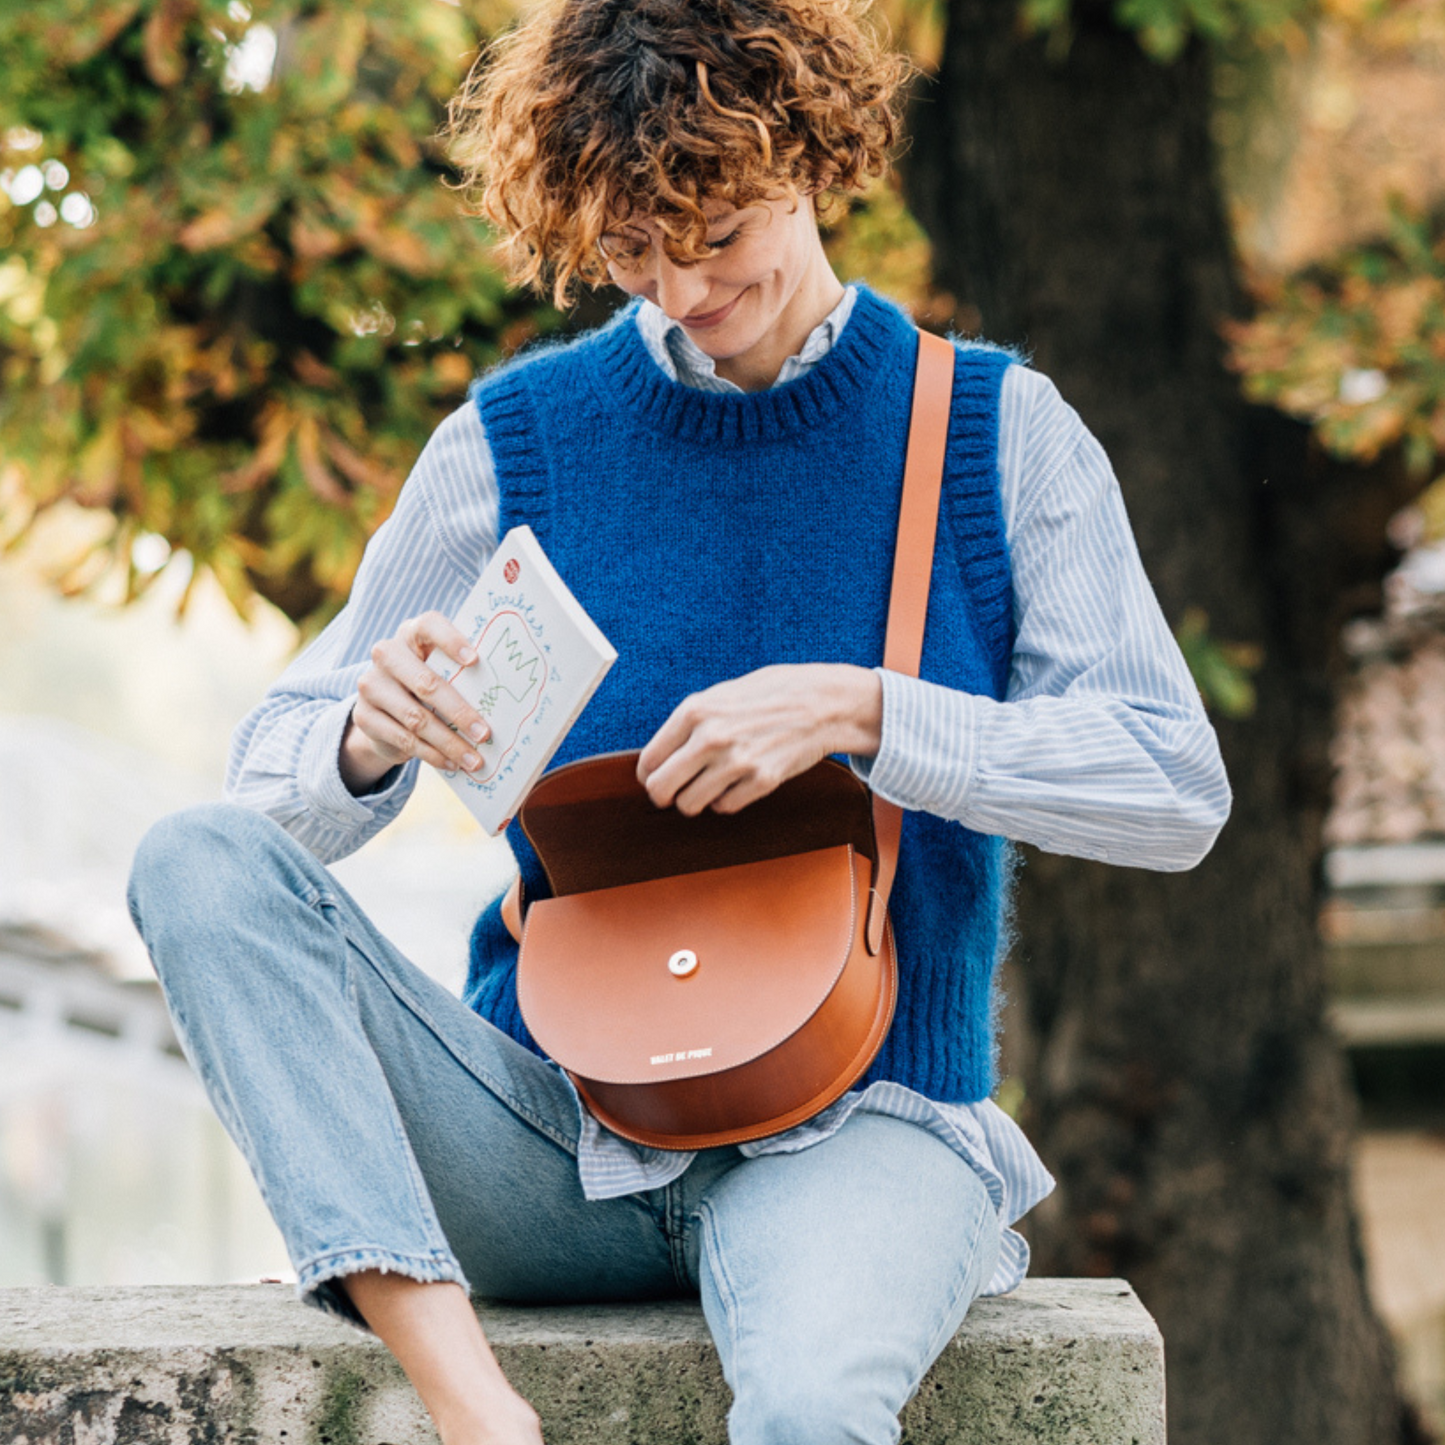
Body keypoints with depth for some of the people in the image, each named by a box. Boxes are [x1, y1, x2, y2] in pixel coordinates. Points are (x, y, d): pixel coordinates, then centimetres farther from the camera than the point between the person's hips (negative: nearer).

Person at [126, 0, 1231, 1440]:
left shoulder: (997, 433, 2)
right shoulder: (514, 442, 4)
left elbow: (1177, 793, -5)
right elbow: (272, 769, 7)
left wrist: (858, 713, -18)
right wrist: (367, 739, -18)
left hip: (850, 1122, -4)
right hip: (550, 1128, 4)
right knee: (199, 864, -24)